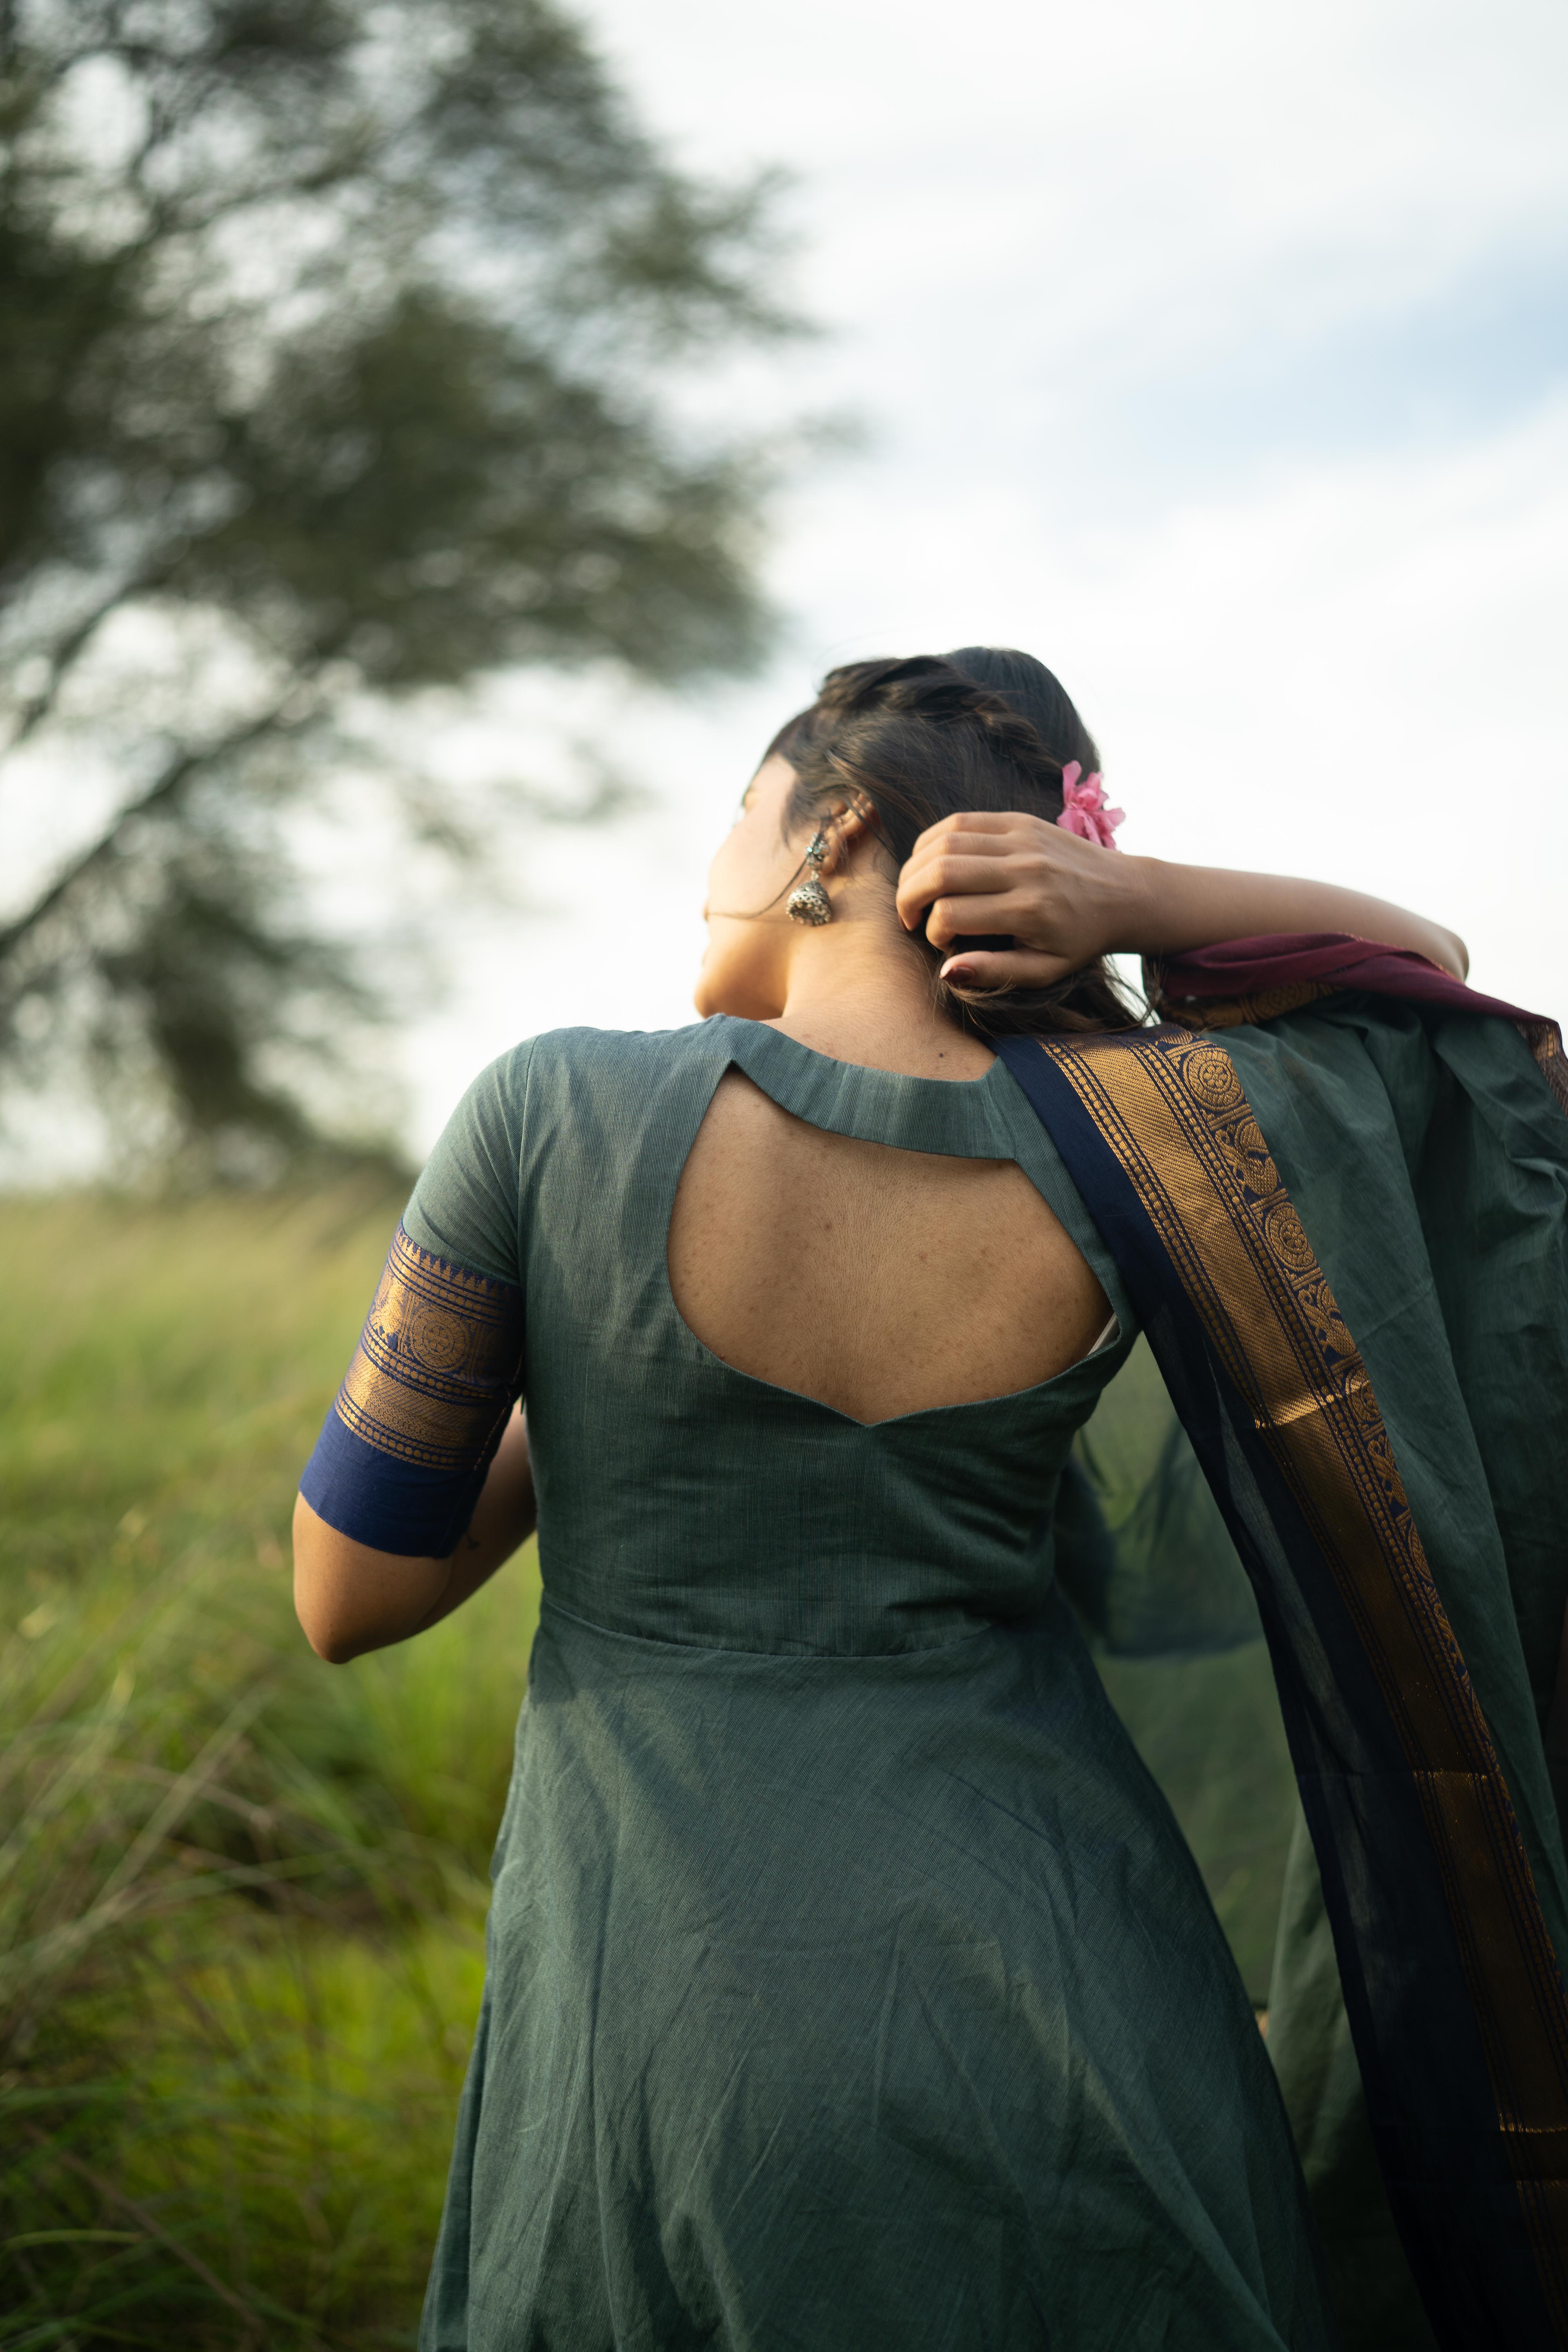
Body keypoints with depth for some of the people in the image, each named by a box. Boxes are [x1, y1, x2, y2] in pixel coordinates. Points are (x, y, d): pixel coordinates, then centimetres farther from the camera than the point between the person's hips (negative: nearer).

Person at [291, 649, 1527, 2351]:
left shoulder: (557, 1110, -11)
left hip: (683, 2040, -2)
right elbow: (1422, 962, 15)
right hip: (1073, 2012, 2)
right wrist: (1124, 897, -1)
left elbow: (345, 1597, -2)